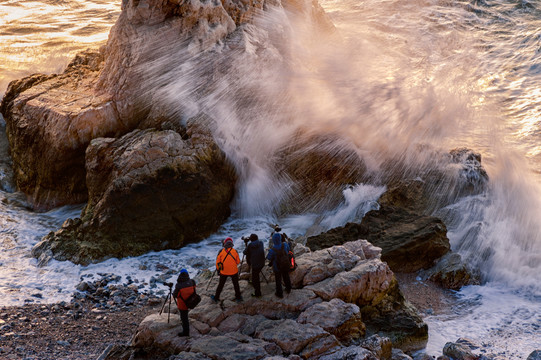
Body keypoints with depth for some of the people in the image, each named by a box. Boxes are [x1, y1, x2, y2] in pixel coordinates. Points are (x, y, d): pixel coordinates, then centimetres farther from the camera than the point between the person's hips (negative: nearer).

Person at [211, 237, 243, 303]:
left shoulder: (221, 251, -10)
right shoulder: (235, 251, -8)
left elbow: (217, 262, -4)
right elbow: (238, 262, 0)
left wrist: (218, 269, 11)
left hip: (223, 272, 0)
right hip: (234, 271, 0)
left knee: (221, 285, 15)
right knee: (236, 284, 17)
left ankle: (216, 298, 26)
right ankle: (238, 297, 25)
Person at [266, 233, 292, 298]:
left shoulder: (272, 250, -33)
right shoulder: (285, 245, -22)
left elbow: (269, 258, -16)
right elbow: (288, 250, 1)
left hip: (277, 267, -4)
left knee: (278, 280, 17)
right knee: (286, 277, 27)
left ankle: (279, 293, 33)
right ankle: (288, 289, 47)